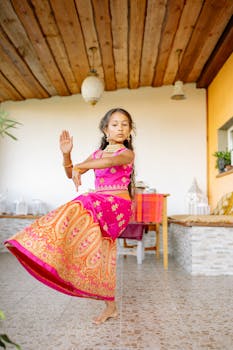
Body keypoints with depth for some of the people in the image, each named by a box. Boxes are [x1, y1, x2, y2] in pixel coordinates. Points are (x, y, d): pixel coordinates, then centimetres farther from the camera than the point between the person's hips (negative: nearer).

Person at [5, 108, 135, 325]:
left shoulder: (127, 153, 0)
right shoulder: (97, 154, 16)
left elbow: (110, 161, -25)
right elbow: (71, 174, 13)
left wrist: (79, 167, -31)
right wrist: (66, 154, -3)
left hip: (118, 205, -5)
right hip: (99, 206, 5)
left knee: (80, 208, -30)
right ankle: (110, 306, 16)